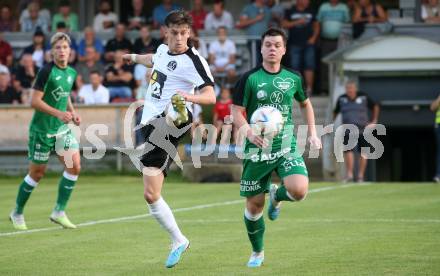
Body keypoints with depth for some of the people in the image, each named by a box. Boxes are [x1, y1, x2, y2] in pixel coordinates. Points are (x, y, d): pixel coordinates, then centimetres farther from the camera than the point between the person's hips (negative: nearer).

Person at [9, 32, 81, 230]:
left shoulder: (72, 73, 6)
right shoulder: (46, 71, -16)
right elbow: (35, 101, -19)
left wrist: (72, 112, 5)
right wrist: (59, 113, -26)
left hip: (62, 128, 6)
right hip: (42, 129, -6)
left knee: (75, 166, -8)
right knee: (37, 173, 3)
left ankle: (59, 212, 2)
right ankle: (17, 213, 22)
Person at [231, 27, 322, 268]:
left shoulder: (293, 78, 5)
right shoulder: (249, 79, -5)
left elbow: (305, 103, 23)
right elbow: (236, 113, -5)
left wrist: (312, 134, 15)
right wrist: (250, 133, -23)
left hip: (287, 146, 1)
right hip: (257, 149, -1)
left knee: (299, 190, -24)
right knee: (254, 205, 3)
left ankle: (276, 196, 14)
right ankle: (257, 253, 27)